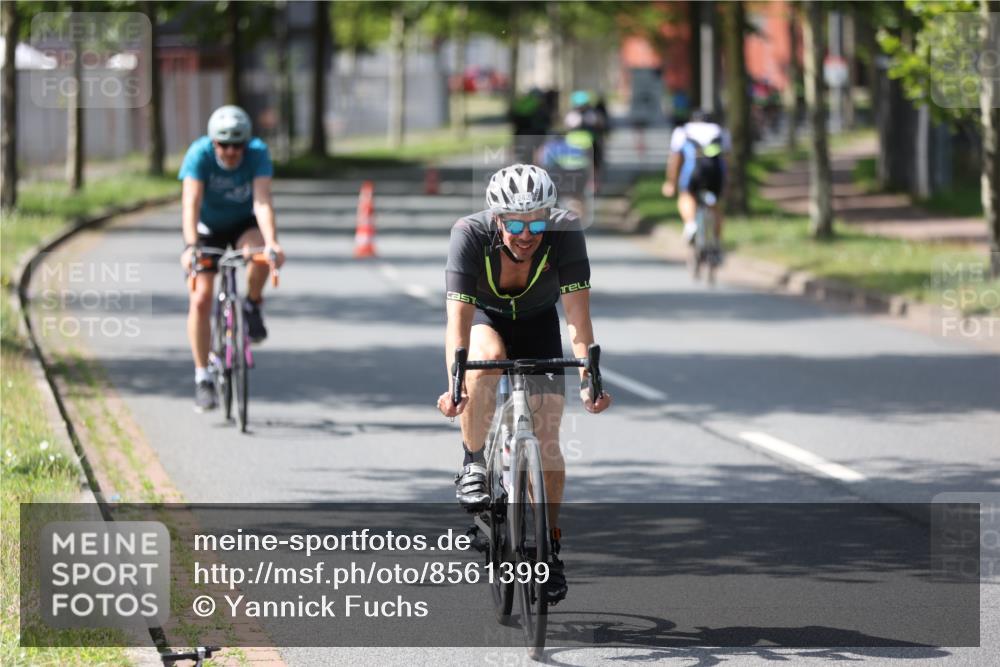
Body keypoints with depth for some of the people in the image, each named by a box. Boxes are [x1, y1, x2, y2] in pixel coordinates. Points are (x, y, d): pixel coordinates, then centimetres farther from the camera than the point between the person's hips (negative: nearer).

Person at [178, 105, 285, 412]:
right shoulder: (199, 154, -27)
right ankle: (203, 378, -3)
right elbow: (191, 203, -36)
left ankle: (252, 308, -5)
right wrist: (190, 246, -50)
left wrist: (272, 243, -50)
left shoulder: (257, 153, -25)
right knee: (200, 300, -13)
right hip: (208, 228, 0)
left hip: (244, 223, 0)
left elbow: (262, 201, -35)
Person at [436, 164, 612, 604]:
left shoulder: (565, 233, -31)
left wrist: (588, 378, -45)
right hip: (485, 316, -1)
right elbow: (458, 317, -39)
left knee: (546, 435, -10)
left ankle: (548, 547, 6)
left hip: (537, 324, 1)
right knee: (488, 357, -37)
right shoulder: (470, 234, -33)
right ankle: (473, 464, -16)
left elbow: (577, 314, -33)